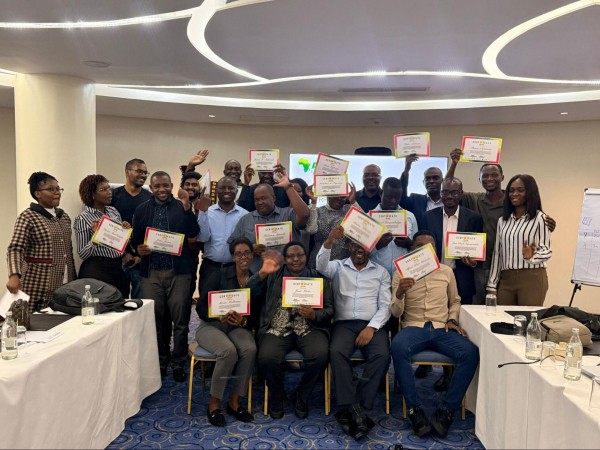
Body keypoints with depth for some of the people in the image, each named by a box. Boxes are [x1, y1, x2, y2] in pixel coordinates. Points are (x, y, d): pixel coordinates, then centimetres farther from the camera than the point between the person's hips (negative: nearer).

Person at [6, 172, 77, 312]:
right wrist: (14, 275, -34)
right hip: (40, 284, -6)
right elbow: (15, 249, -18)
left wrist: (74, 280, 15)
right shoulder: (28, 217, -7)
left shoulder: (64, 216, 12)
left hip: (65, 283, 6)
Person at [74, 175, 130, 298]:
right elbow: (82, 254, -8)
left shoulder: (113, 211, 8)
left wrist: (126, 231, -2)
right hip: (97, 270, -5)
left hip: (119, 268, 5)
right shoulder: (83, 219, -8)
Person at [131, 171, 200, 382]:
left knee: (180, 319, 3)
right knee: (154, 318, 10)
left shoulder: (181, 207, 2)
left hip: (178, 271, -2)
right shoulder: (142, 210, 9)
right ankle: (160, 361, 27)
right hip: (151, 272, 2)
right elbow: (135, 238, 11)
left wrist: (186, 208, -21)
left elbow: (193, 233, -11)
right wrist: (138, 249, -10)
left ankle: (178, 363, 16)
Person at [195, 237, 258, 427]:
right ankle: (214, 404, -13)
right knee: (228, 351, -33)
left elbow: (256, 316, 3)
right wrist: (220, 317, -25)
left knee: (250, 349, -30)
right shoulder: (219, 276, -5)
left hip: (239, 328, 3)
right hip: (211, 326, -3)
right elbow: (201, 307, -7)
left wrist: (243, 320, -19)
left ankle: (234, 402, -12)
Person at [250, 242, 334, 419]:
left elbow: (329, 310, 8)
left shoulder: (319, 278, 14)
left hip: (309, 328, 0)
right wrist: (263, 273, -17)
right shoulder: (273, 275, 15)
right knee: (267, 358, -29)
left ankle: (301, 395, 1)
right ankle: (276, 396, 6)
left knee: (320, 355, -30)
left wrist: (314, 315, -14)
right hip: (277, 328, 0)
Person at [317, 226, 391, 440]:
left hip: (373, 325, 1)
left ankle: (349, 409, -22)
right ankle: (354, 409, -27)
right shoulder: (338, 267, 14)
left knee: (382, 355, -29)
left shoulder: (381, 272, 14)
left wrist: (371, 327, -11)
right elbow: (321, 267, -10)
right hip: (344, 323, 0)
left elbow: (385, 305, 6)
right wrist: (329, 242, -27)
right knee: (336, 352, -31)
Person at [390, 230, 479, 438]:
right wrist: (399, 293, -19)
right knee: (398, 347, -36)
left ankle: (446, 410, -17)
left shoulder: (446, 271, 12)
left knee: (471, 352, -28)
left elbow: (455, 301, 23)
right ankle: (414, 408, -22)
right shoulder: (401, 273, 6)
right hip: (414, 327, -2)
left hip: (442, 328, 2)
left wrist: (452, 320, 2)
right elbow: (396, 313, 2)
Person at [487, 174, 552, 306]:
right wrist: (492, 285, 9)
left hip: (532, 279, -4)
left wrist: (531, 256, -26)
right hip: (506, 280, 4)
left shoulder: (539, 218, -2)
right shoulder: (503, 220, 13)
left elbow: (547, 250, -4)